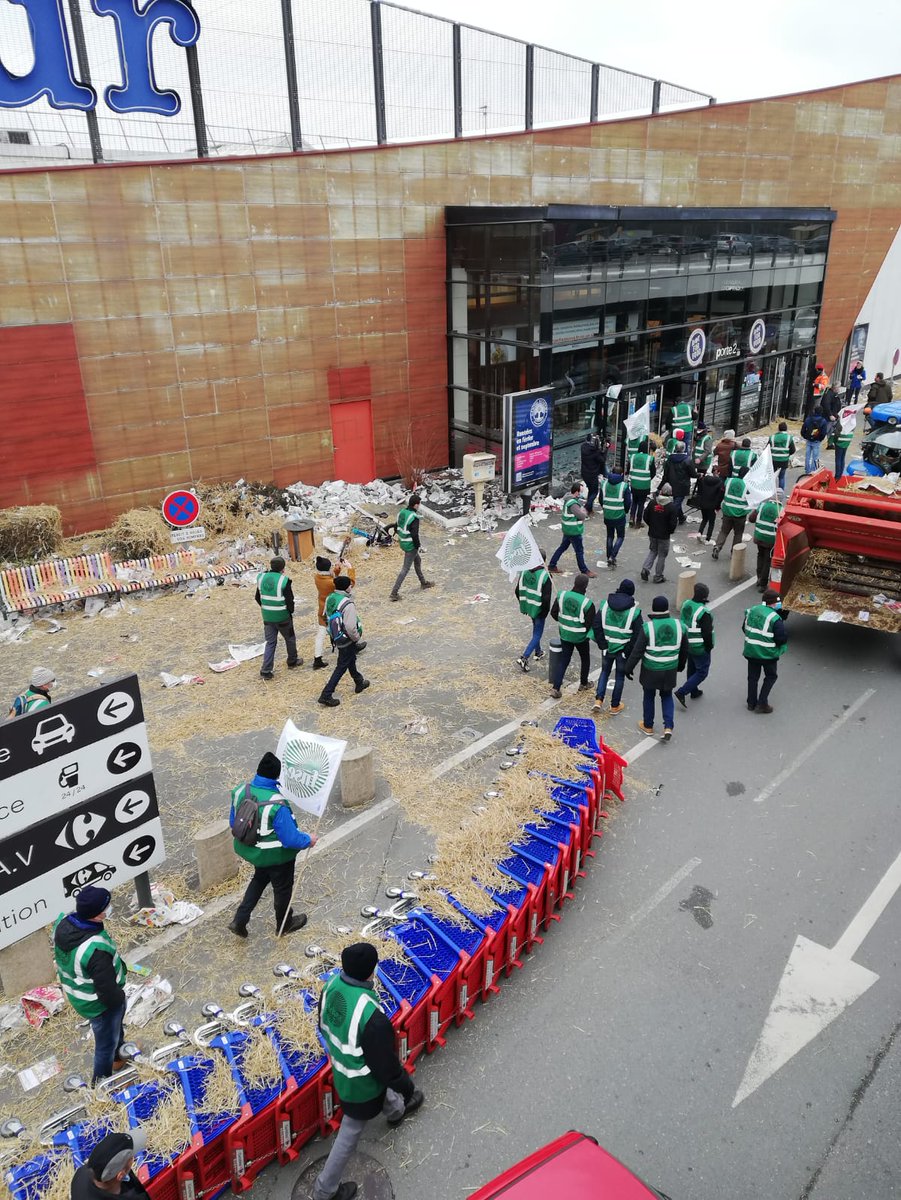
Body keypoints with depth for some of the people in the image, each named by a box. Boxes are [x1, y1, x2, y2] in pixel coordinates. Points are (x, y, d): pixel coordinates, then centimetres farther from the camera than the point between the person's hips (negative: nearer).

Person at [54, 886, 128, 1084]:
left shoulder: (62, 922, -20)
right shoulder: (96, 950, -43)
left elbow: (60, 959, 1)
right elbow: (107, 989, -31)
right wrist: (120, 998, -9)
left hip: (75, 992, 8)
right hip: (98, 1003, -8)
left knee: (115, 1026, 34)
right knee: (107, 1043, 20)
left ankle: (118, 1056, 60)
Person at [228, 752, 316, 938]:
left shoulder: (241, 790, -16)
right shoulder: (277, 804, -36)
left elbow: (233, 823, 1)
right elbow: (290, 838, -29)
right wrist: (308, 840, -10)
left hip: (249, 849, 6)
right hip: (275, 855, -6)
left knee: (260, 878, 34)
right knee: (283, 887, 21)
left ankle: (240, 919, 32)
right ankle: (284, 924, 44)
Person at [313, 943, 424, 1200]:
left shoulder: (333, 985, -22)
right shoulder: (371, 1016, -43)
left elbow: (325, 1026, -1)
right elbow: (385, 1064, -27)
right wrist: (406, 1087, -7)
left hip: (340, 1067, 7)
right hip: (360, 1083, -7)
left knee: (384, 1088, 36)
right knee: (351, 1131, 20)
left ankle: (396, 1111, 68)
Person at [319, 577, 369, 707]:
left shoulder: (329, 598, -4)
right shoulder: (347, 604, -29)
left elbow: (327, 617, 8)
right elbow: (350, 628, -31)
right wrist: (358, 639, -14)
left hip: (336, 637, 9)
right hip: (346, 640, -9)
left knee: (351, 661, 27)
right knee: (341, 667, 4)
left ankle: (359, 683, 48)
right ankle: (326, 695, 5)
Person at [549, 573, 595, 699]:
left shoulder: (561, 595, -11)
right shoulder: (587, 603, -23)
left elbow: (554, 613, -1)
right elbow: (590, 624, -17)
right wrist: (587, 633, 6)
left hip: (565, 635, 3)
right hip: (581, 637, -3)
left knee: (563, 660, 13)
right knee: (585, 659, 22)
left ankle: (556, 687, 5)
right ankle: (583, 683, 37)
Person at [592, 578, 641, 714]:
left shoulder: (605, 605, -6)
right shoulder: (634, 610, -14)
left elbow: (596, 626, -7)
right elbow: (637, 635, -14)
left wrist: (603, 645, -2)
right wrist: (629, 651, -5)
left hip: (607, 648, 2)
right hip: (624, 650, -2)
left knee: (605, 671, 21)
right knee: (620, 676, 13)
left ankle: (598, 699, 8)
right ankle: (615, 705, 23)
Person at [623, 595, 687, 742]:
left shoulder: (647, 627, -20)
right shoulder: (679, 625, -7)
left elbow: (637, 651, -16)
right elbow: (685, 650, 6)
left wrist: (628, 668, -4)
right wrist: (680, 665, 23)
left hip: (651, 671, -3)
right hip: (670, 671, 3)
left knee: (649, 697, 17)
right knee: (667, 696, 21)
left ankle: (648, 726, 32)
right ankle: (668, 727, 10)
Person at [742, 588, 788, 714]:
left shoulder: (751, 611, -3)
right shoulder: (775, 618, -21)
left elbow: (744, 628, 9)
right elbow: (781, 638, -19)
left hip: (750, 651, 5)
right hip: (768, 654, -5)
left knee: (753, 677, 18)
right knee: (771, 676, 16)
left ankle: (751, 703, 25)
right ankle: (762, 703, 11)